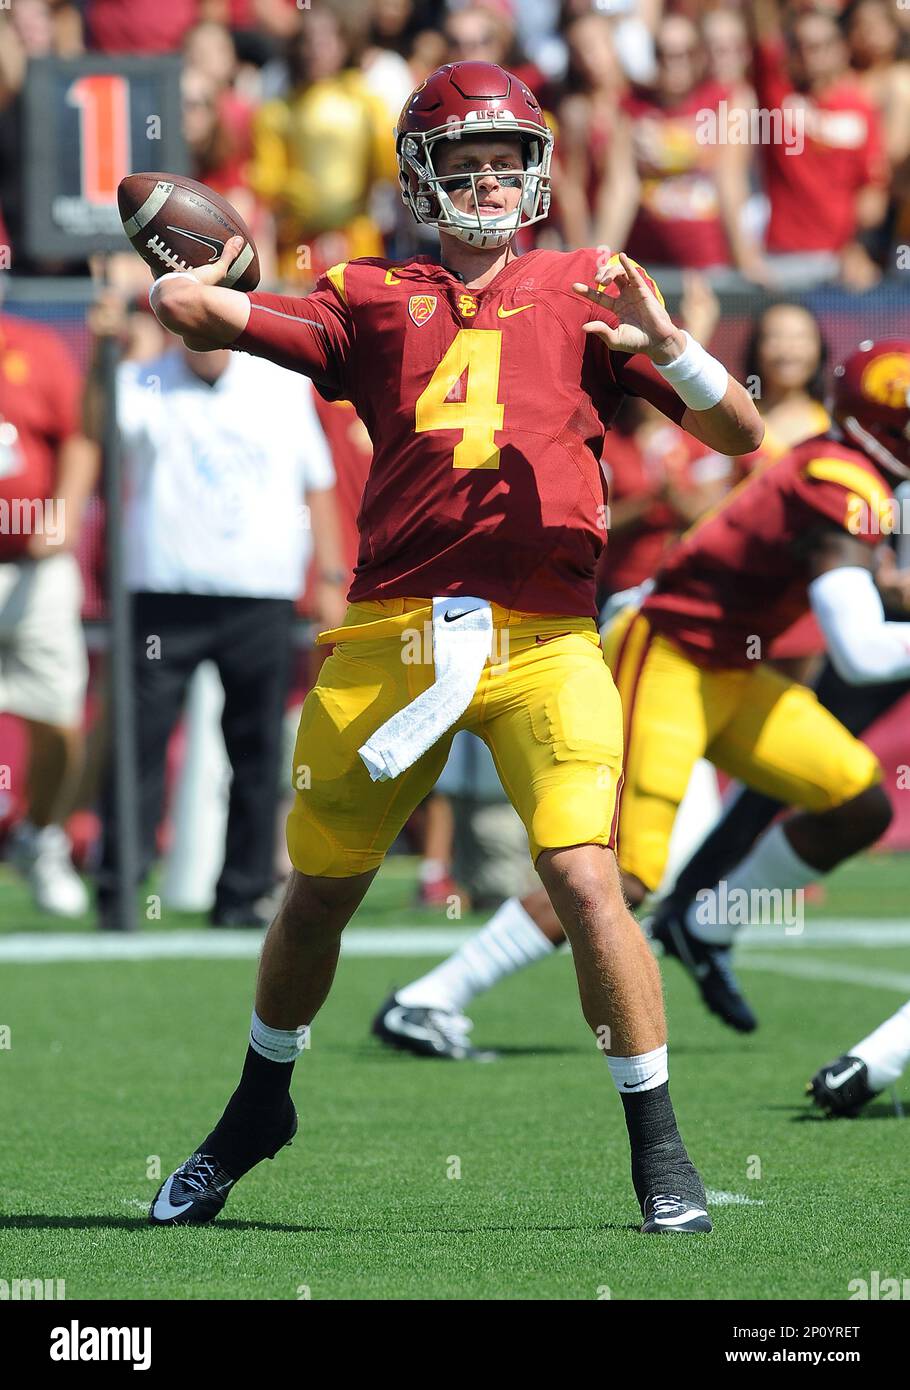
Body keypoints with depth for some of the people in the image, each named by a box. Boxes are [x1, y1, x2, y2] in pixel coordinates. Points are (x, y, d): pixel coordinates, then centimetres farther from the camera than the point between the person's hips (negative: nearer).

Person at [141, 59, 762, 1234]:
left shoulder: (581, 295, 12)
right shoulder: (372, 299, 13)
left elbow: (738, 433, 5)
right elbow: (191, 312, 6)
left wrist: (662, 340, -8)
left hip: (540, 640, -2)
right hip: (389, 635, 2)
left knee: (583, 881, -16)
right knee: (317, 889, 11)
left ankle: (659, 1152, -4)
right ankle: (258, 1108, 35)